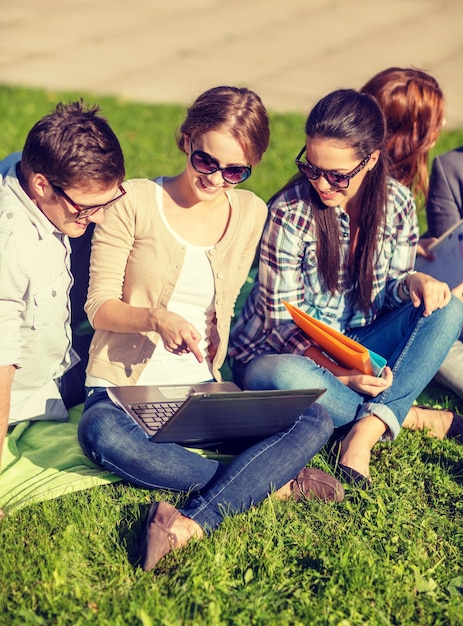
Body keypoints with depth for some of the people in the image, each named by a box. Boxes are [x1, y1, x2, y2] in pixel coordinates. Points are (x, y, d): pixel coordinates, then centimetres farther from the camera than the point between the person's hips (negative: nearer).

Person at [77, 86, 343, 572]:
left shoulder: (250, 213, 8)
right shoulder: (134, 201, -4)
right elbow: (99, 306, -6)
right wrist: (156, 318, -26)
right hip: (124, 386, -3)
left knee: (315, 421, -22)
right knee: (101, 433, -40)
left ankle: (191, 524, -35)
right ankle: (270, 483, -25)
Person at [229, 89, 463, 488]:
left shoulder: (397, 203, -6)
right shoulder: (290, 214, -19)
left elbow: (389, 291, 3)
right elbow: (283, 323, -17)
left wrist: (412, 282, -22)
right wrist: (340, 374, -31)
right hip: (285, 353, -4)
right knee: (283, 378, -41)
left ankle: (367, 430, -29)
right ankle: (409, 416, -20)